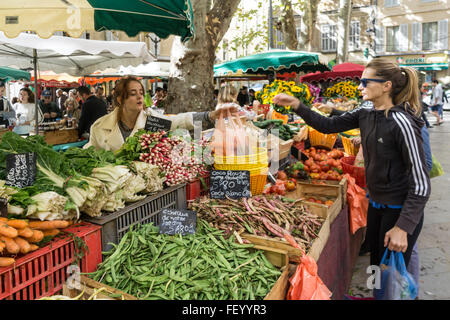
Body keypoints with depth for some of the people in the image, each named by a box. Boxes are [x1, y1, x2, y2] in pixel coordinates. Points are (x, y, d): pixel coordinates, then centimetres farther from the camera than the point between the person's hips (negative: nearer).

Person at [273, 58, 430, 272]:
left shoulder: (401, 122, -23)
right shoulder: (365, 114, 0)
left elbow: (421, 183, -22)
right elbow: (328, 125, 9)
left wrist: (403, 227, -24)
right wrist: (296, 105, -3)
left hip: (400, 209, -7)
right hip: (376, 203, 8)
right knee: (375, 265, 22)